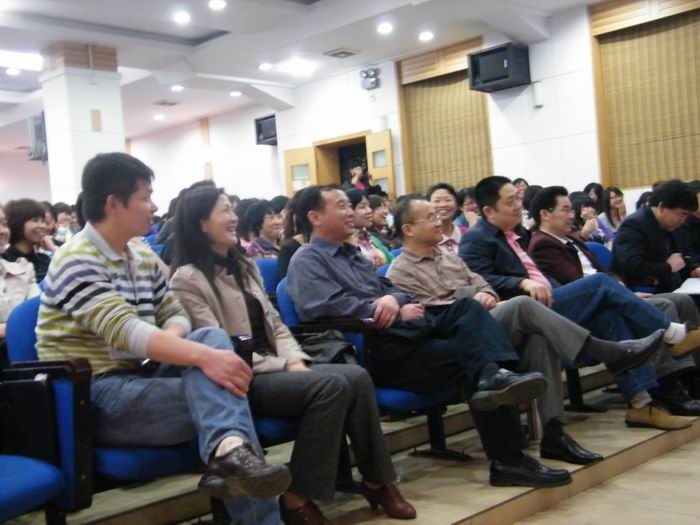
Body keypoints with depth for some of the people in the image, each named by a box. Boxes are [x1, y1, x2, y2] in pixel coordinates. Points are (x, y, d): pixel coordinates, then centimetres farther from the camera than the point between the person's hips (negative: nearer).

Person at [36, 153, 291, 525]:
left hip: (138, 377, 7)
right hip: (92, 398, -7)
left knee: (213, 336, -21)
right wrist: (204, 357, -38)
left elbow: (176, 315, 13)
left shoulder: (143, 258, 13)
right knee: (221, 394, -22)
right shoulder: (77, 261, -14)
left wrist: (168, 338, -14)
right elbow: (125, 331, -28)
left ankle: (228, 451, -36)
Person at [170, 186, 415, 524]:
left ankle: (377, 480, -4)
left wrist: (295, 360, -4)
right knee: (332, 385, -28)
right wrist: (283, 366, -17)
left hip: (275, 369, 8)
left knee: (357, 377, -16)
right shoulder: (188, 279, -7)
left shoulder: (243, 267, 20)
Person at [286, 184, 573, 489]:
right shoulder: (306, 261, 0)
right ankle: (508, 461, -20)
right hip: (375, 350, -8)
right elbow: (331, 307, -18)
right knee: (470, 359, -20)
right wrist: (399, 313, -13)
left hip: (403, 330, 8)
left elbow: (390, 289, 21)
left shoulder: (352, 253, 27)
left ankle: (493, 375, -38)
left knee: (467, 308, -16)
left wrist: (392, 298, -8)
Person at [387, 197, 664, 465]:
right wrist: (470, 305, -10)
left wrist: (486, 296, -1)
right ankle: (607, 353, -26)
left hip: (485, 325, 7)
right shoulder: (400, 272, 3)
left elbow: (484, 286, 22)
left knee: (538, 338, -25)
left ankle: (553, 432, -28)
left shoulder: (450, 258, 27)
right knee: (521, 305, -28)